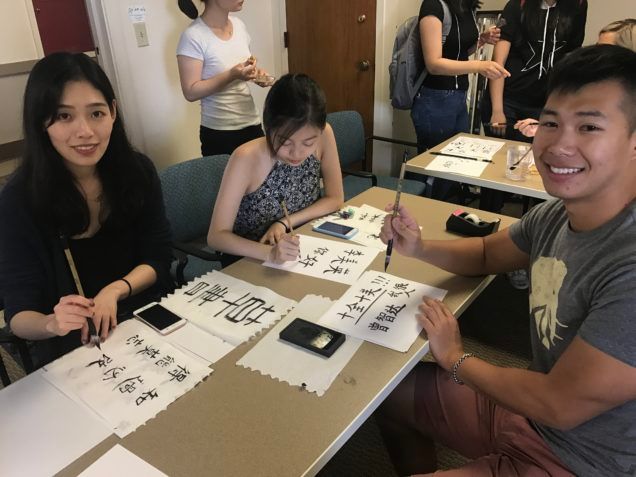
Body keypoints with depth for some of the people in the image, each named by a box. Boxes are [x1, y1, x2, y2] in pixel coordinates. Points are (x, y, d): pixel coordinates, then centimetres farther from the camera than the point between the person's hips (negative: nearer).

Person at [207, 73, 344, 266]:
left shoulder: (324, 136, -14)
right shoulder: (247, 159, -24)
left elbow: (335, 199, -3)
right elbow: (216, 236, -22)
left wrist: (285, 223, -15)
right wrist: (269, 253, -36)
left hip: (305, 249, 3)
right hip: (252, 260, -3)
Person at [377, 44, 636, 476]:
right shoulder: (554, 215, -7)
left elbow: (560, 405, -27)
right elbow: (486, 255, 12)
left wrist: (457, 359, -11)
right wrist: (418, 247, -8)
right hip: (531, 404, 7)